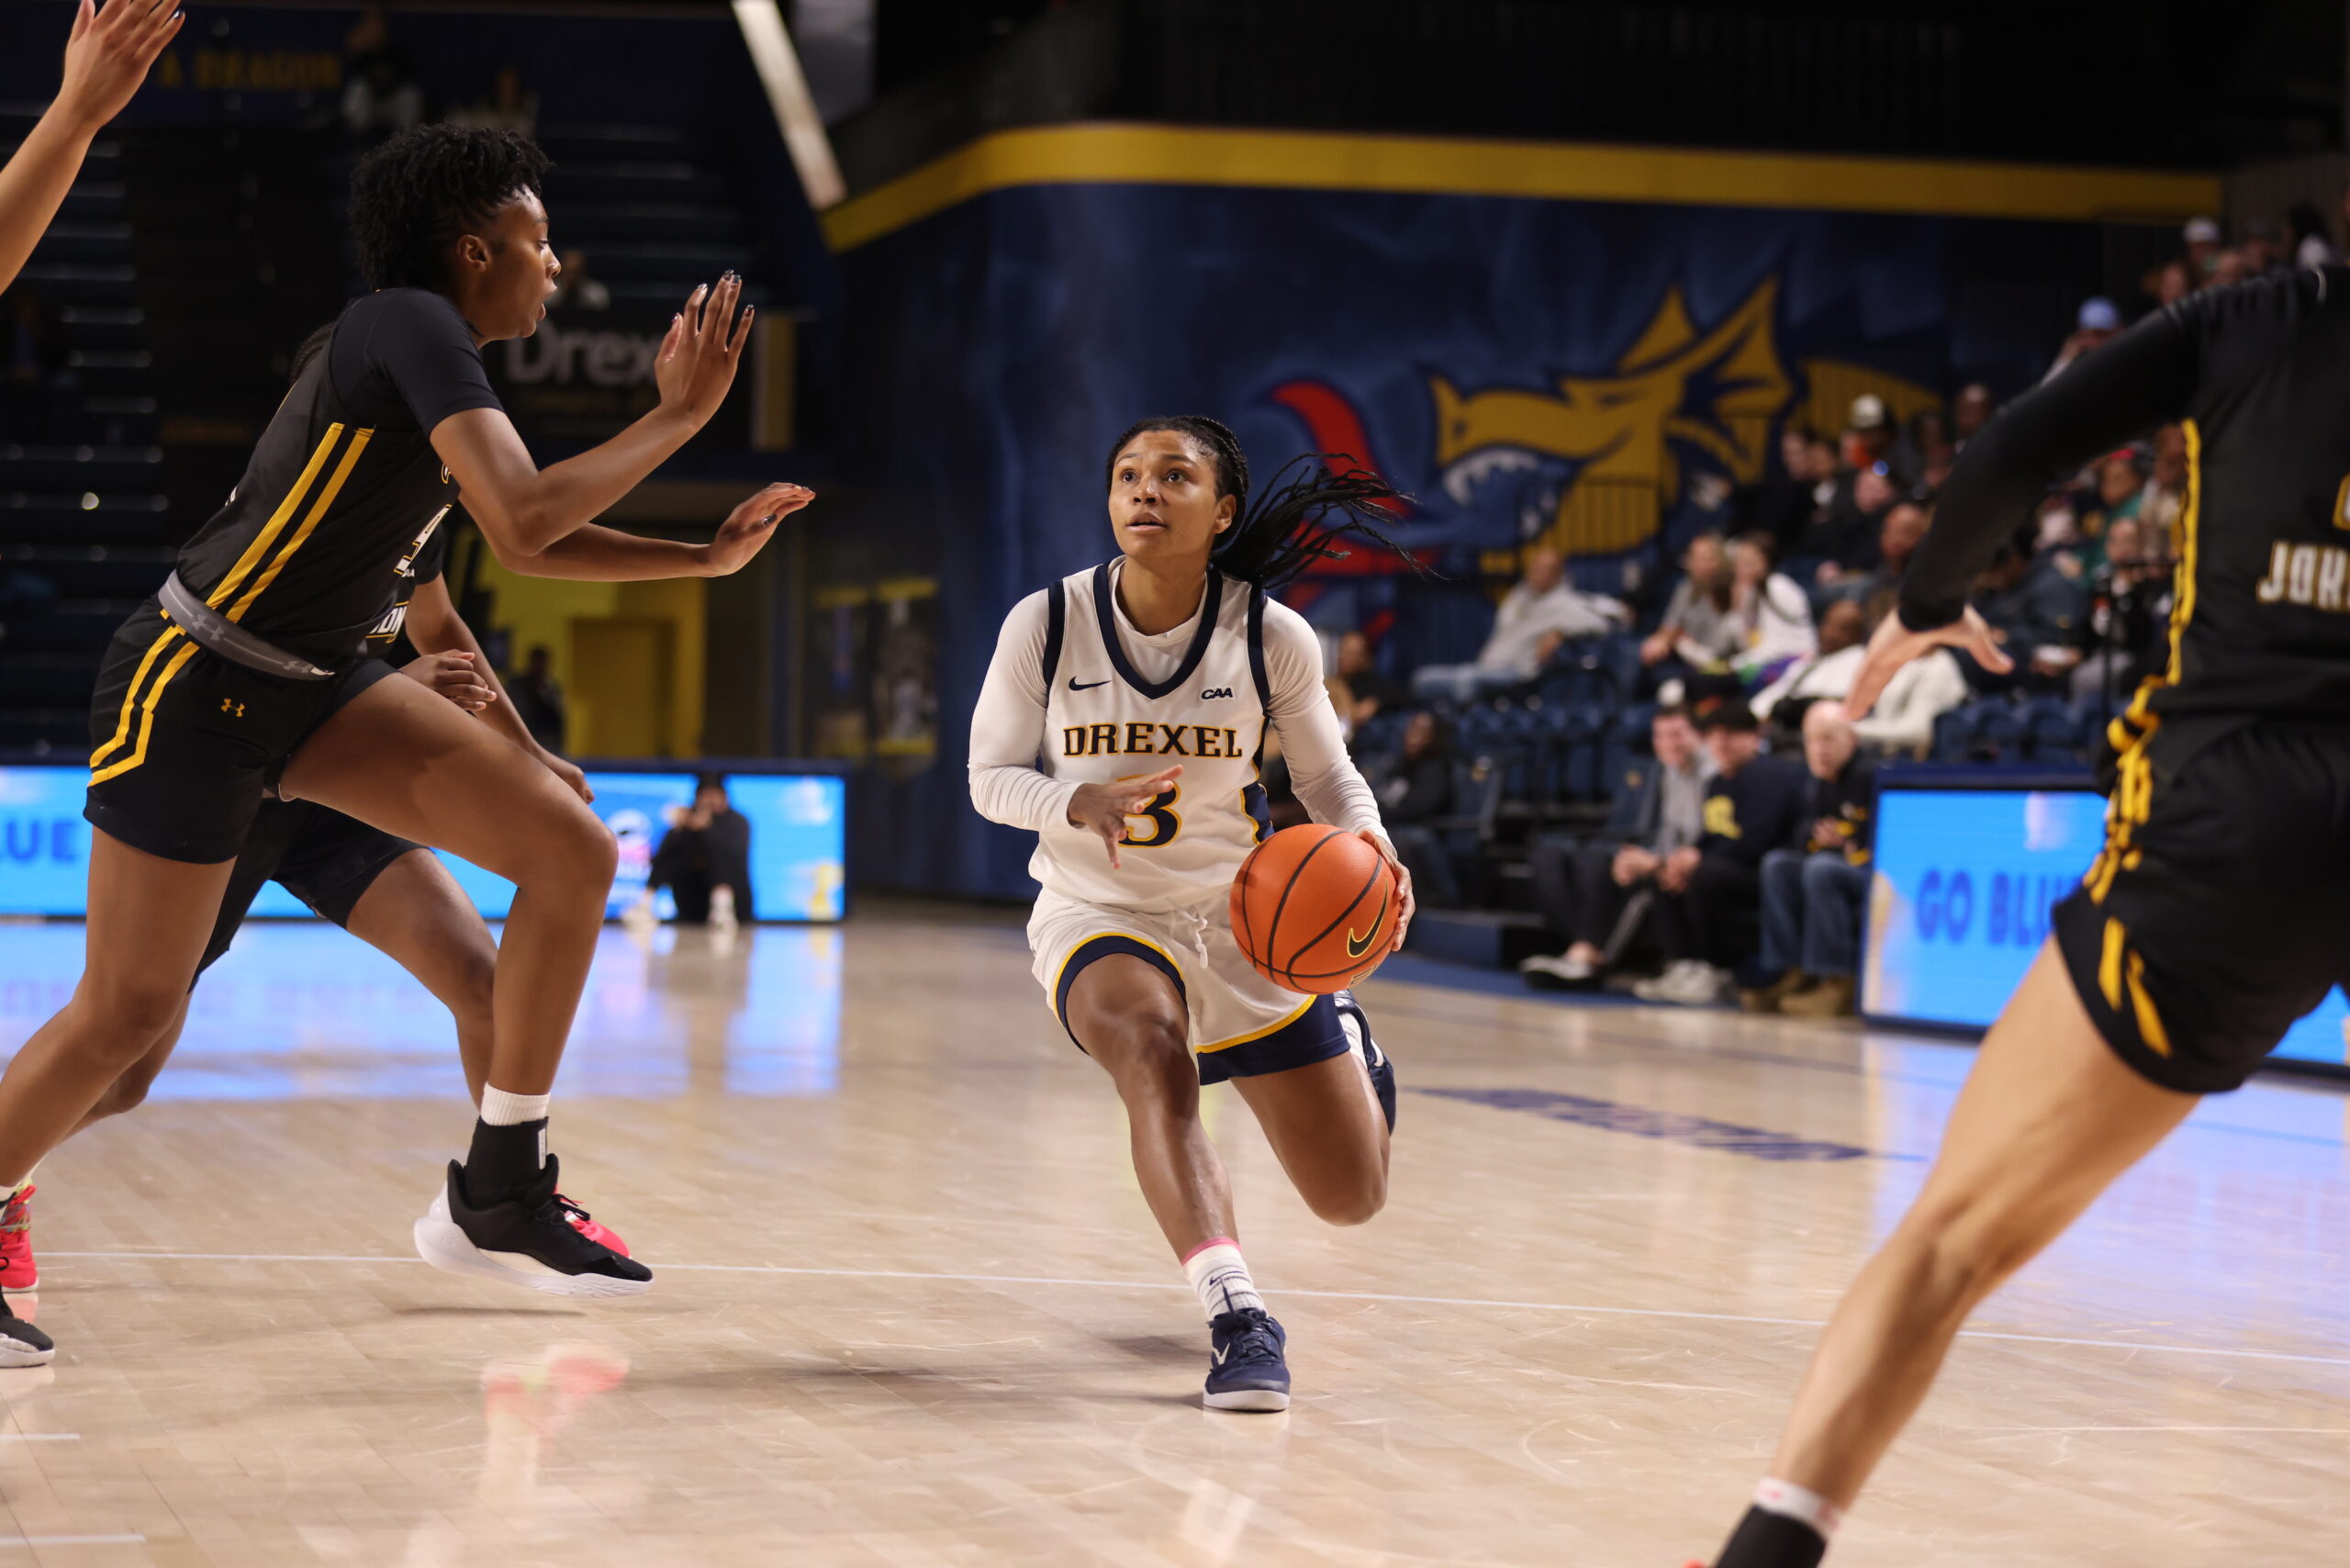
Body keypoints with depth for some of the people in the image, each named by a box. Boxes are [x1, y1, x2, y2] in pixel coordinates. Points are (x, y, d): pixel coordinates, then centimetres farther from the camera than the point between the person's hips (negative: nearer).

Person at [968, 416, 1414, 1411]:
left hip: (1242, 918, 2)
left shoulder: (1271, 637, -12)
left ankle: (1350, 1048, 43)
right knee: (1154, 1057, -39)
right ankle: (1239, 1322, -39)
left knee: (1352, 1200, 6)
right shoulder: (1047, 625, -13)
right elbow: (991, 777, -4)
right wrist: (1078, 802, -25)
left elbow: (1327, 776, 2)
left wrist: (1365, 845, -21)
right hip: (1098, 918, -2)